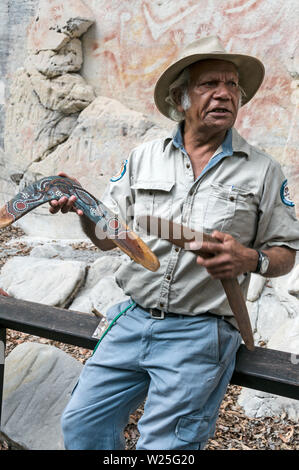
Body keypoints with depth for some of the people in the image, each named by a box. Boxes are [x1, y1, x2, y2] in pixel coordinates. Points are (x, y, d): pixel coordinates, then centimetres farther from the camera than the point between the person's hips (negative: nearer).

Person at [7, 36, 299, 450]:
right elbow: (108, 237, 10)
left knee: (161, 445, -6)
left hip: (200, 332, -3)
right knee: (81, 424, 5)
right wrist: (82, 208, -11)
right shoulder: (143, 158, 8)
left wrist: (251, 259, -17)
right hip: (133, 319, 3)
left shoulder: (263, 171, 2)